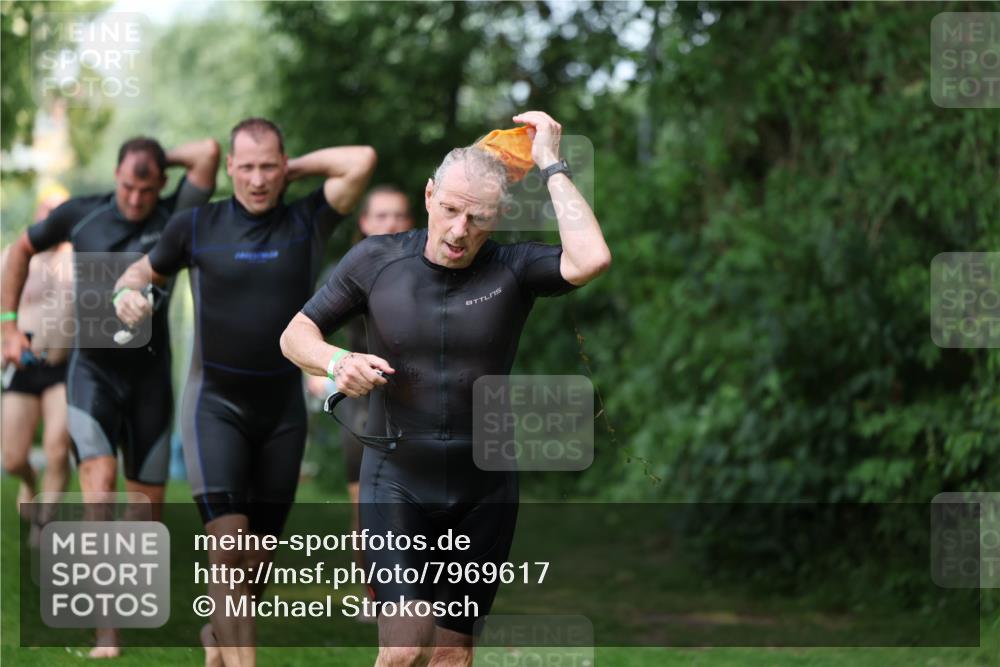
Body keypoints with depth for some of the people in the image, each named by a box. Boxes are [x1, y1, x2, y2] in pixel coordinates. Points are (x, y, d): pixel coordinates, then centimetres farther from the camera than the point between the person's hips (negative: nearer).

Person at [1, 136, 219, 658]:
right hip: (92, 370, -2)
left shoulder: (175, 220, -4)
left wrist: (164, 160, -2)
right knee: (100, 480, -18)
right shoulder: (81, 215, -2)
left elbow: (208, 153, -17)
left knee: (148, 498, 5)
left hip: (149, 375, 2)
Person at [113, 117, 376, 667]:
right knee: (229, 544, -18)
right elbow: (142, 271, 15)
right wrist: (128, 293, -7)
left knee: (259, 556, 12)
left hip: (283, 408, 2)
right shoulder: (197, 226, -1)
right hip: (216, 403, -2)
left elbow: (361, 162, -13)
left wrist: (294, 168, -4)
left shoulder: (306, 223, -1)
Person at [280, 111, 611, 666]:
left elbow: (591, 260, -27)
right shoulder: (375, 261, -5)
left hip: (484, 490, 1)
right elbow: (296, 334, 4)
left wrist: (551, 167, -18)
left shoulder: (512, 269, -7)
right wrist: (337, 361, -18)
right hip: (398, 483, -1)